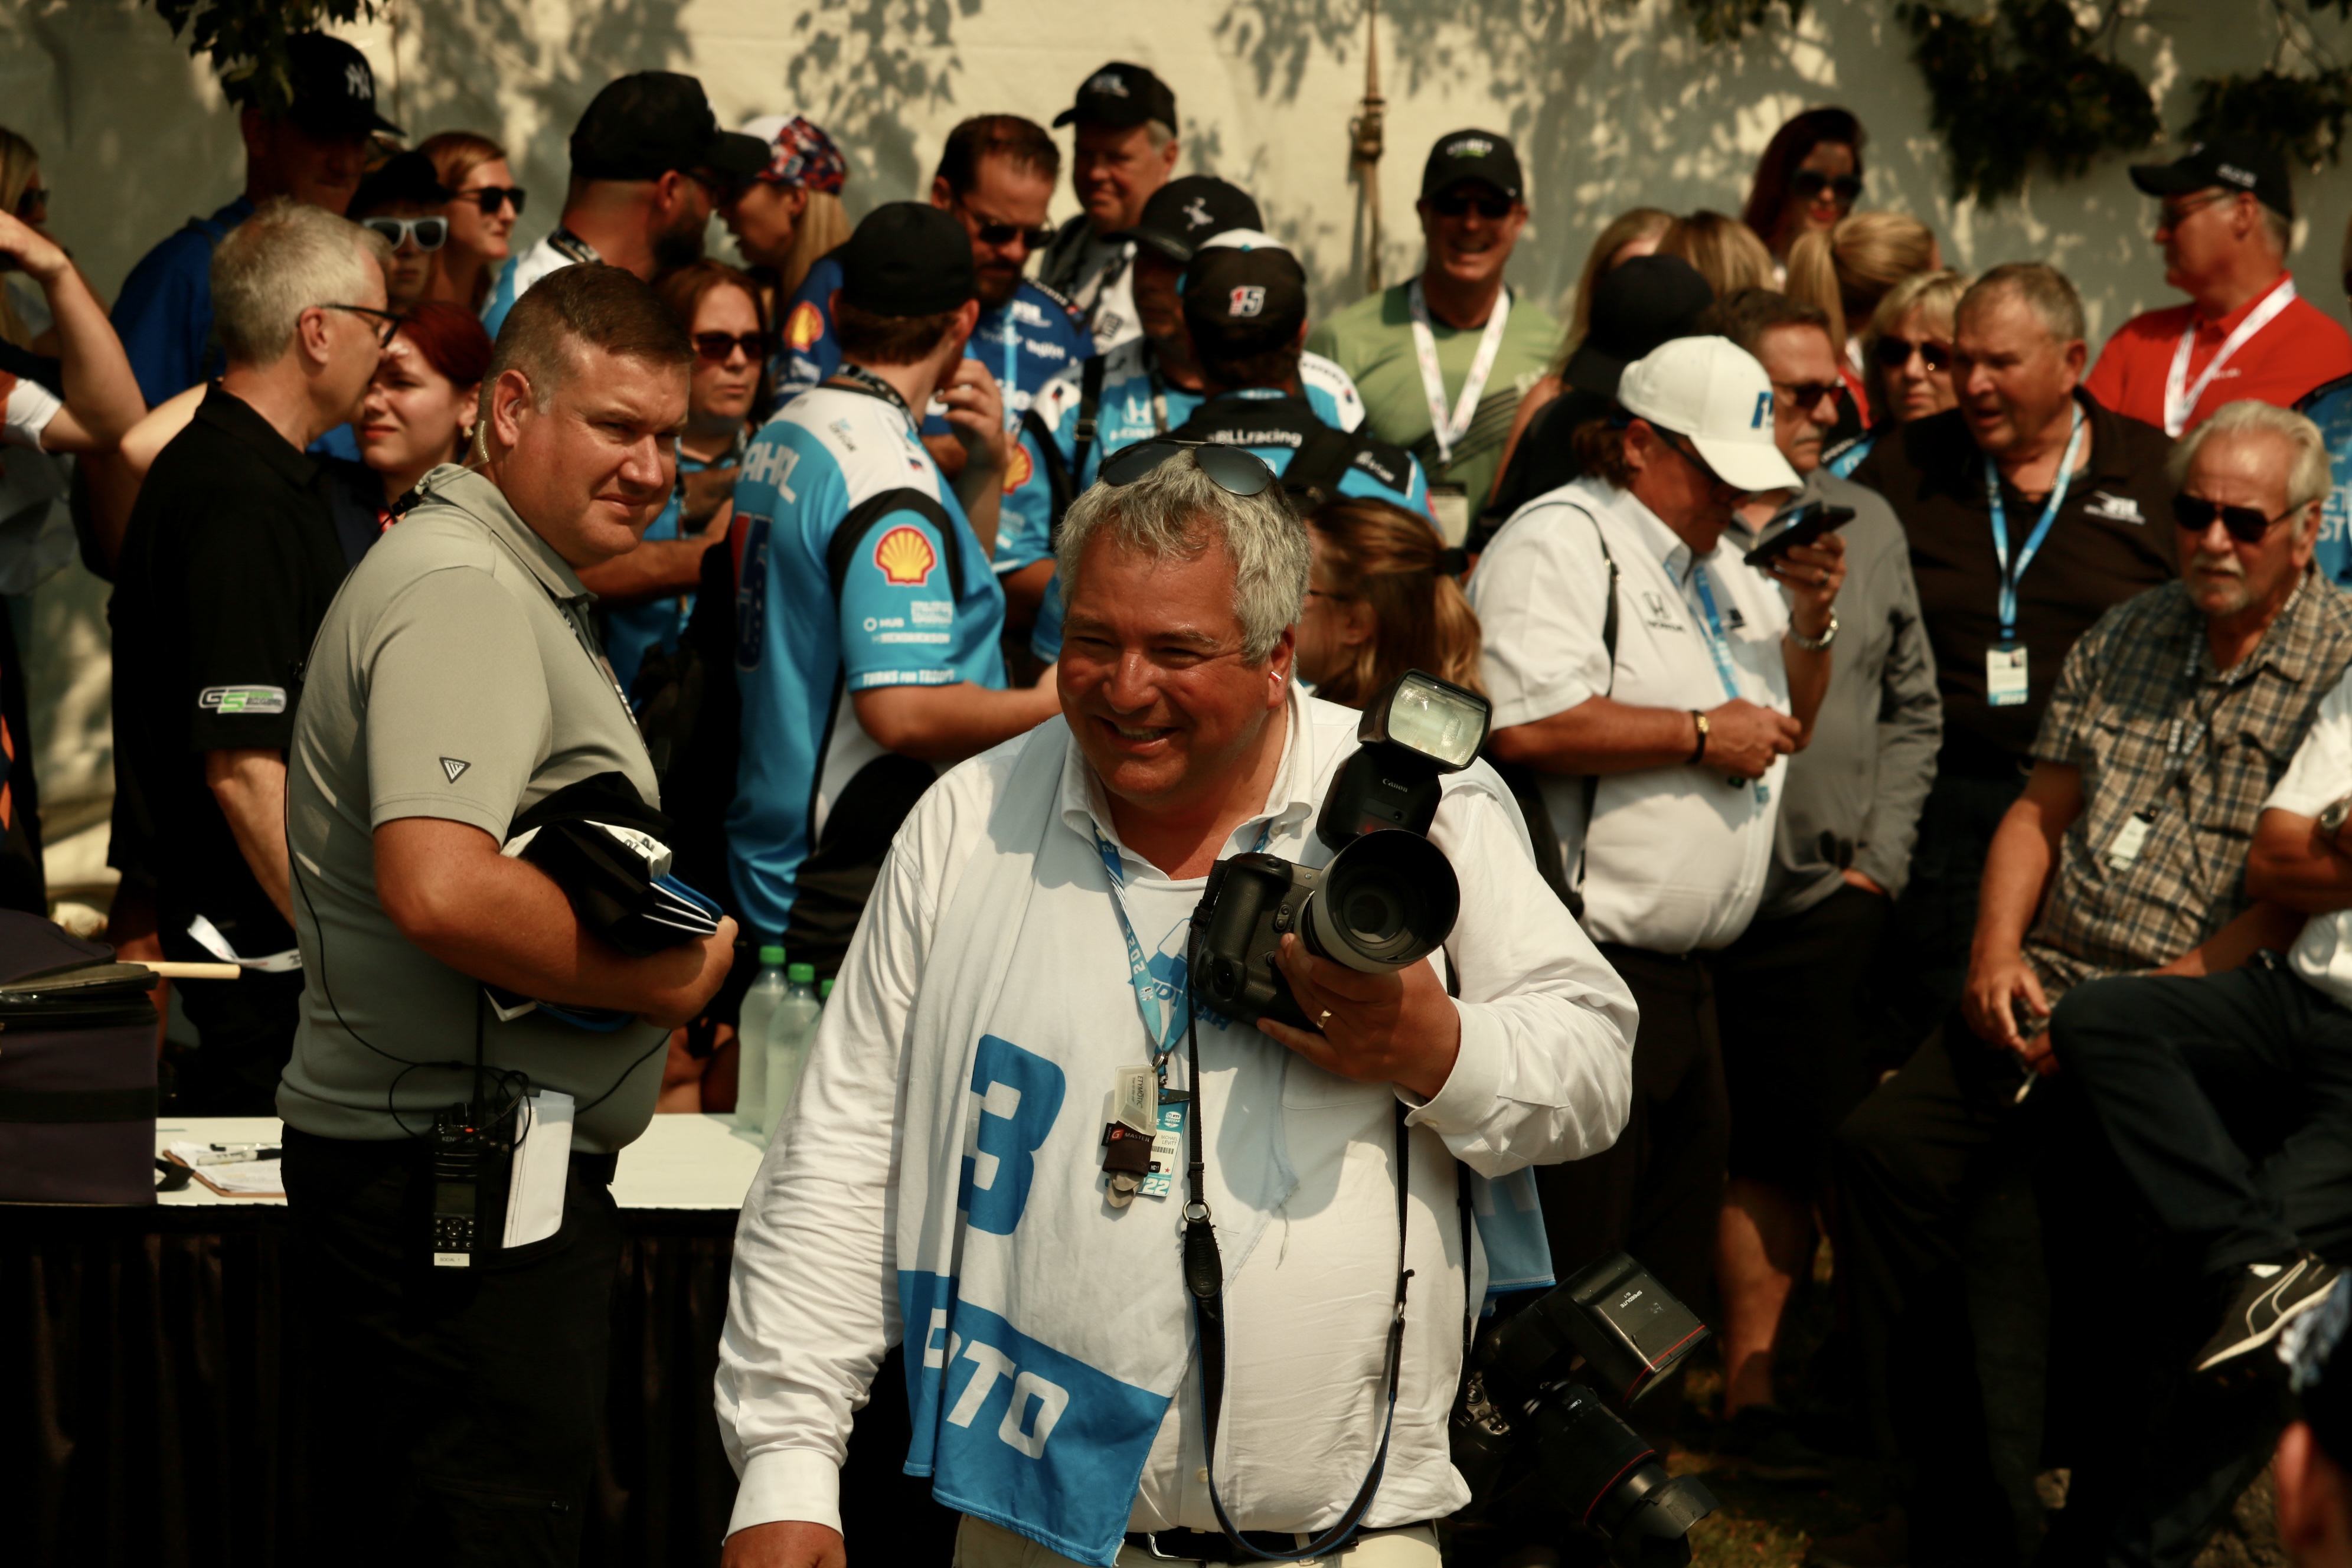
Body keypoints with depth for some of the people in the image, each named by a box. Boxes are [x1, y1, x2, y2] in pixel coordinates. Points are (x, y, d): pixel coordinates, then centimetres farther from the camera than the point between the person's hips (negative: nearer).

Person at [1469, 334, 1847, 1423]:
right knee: (1568, 1268, -8)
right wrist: (1701, 734, -14)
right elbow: (1528, 724, -23)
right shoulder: (1562, 542, -9)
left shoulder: (1724, 567, 20)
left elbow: (1788, 722, 28)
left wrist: (1810, 620, 9)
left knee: (1672, 1263, 15)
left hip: (1682, 981, 10)